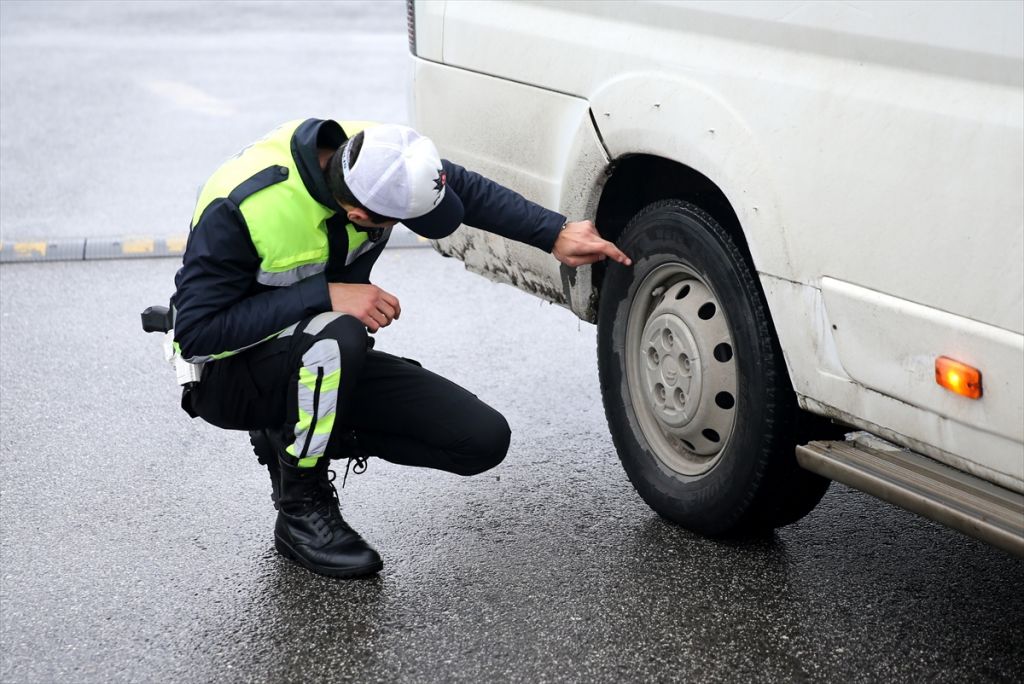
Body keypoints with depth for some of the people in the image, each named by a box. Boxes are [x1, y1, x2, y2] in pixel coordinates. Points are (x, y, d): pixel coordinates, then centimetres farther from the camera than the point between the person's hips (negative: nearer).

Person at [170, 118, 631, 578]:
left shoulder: (374, 157, -14)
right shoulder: (241, 204, -31)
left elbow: (471, 191, 3)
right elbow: (196, 332, -30)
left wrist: (557, 236, -6)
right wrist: (325, 295, -36)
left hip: (329, 364, 6)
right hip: (231, 373, -6)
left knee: (484, 439, -8)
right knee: (338, 338, -40)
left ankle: (295, 436, 6)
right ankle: (301, 510, -17)